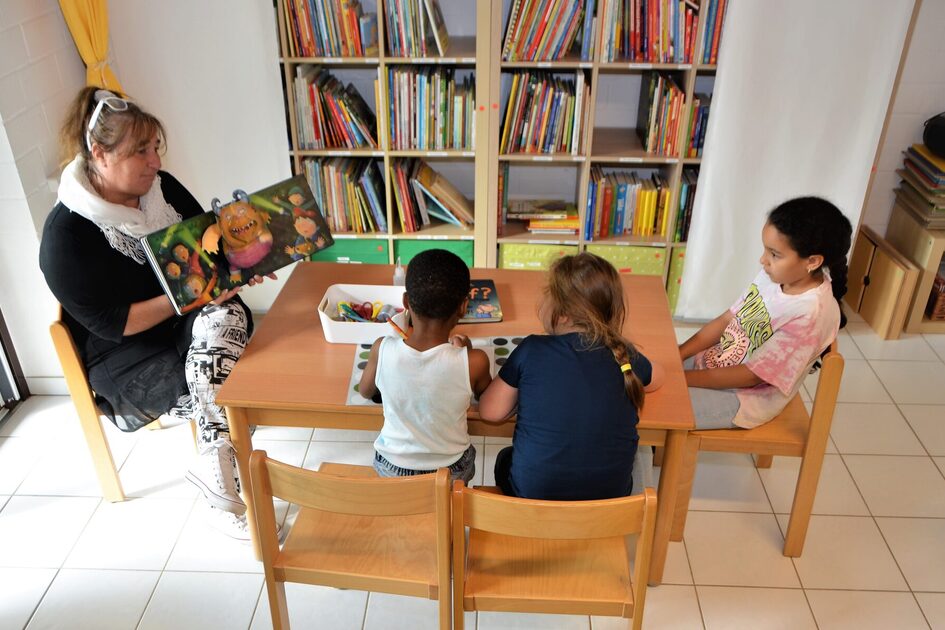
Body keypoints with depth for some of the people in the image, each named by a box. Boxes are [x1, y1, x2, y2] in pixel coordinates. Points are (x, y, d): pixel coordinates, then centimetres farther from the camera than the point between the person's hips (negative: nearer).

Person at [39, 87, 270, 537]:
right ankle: (222, 492, -7)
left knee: (225, 316, -31)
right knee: (226, 388, -28)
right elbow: (110, 324, -19)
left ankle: (212, 466, -24)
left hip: (193, 316, 5)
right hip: (126, 354, -5)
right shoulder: (66, 234, -17)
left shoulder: (163, 188, -1)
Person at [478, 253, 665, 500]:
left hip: (531, 497, -1)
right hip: (610, 498, 2)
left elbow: (490, 411, -6)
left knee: (506, 457, 31)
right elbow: (656, 378, 15)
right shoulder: (623, 355, -8)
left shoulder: (531, 350, -15)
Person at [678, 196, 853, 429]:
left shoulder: (812, 313, -28)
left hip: (745, 398, -7)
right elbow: (727, 320, 3)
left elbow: (751, 375, -23)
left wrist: (680, 378, -21)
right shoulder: (774, 275, -6)